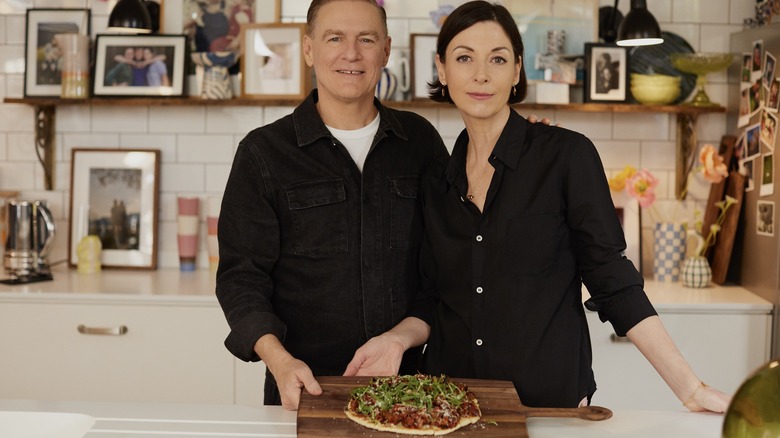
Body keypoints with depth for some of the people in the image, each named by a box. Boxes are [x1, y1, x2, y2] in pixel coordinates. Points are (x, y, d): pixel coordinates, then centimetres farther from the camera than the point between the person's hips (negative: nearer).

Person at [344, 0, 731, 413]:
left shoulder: (567, 154, -9)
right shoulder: (436, 183, 4)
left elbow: (613, 281, -8)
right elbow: (433, 298, 10)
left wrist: (690, 388, -11)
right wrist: (398, 338, -9)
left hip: (552, 400, -3)